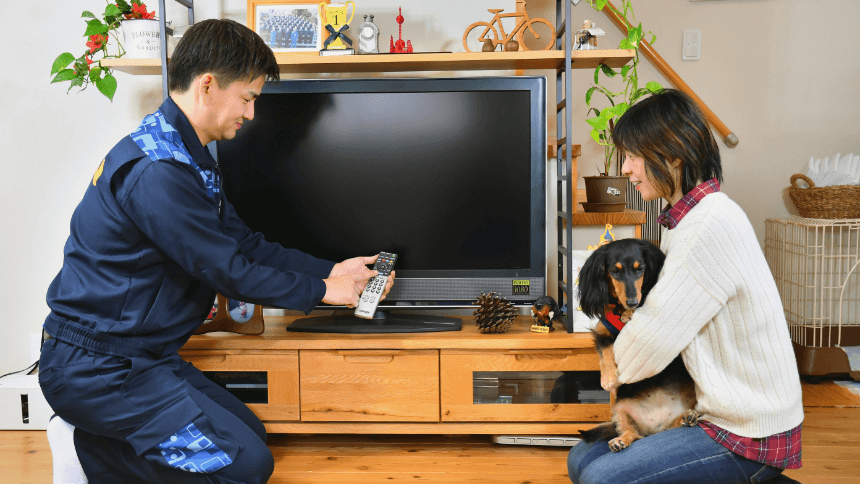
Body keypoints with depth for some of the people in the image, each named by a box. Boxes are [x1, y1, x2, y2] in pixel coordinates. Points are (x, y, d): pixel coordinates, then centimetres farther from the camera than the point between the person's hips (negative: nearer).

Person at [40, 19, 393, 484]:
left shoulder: (186, 157, 10)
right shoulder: (157, 170, -25)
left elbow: (244, 243, 12)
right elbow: (227, 271, -20)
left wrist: (331, 269, 7)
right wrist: (322, 290, -7)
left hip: (138, 355, 10)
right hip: (98, 368, -10)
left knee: (249, 431, 13)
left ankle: (90, 440, 12)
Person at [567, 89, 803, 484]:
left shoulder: (714, 223, -25)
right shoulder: (685, 220, 8)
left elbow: (654, 338, -21)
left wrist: (614, 372, -3)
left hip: (752, 436, -9)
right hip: (720, 411, 9)